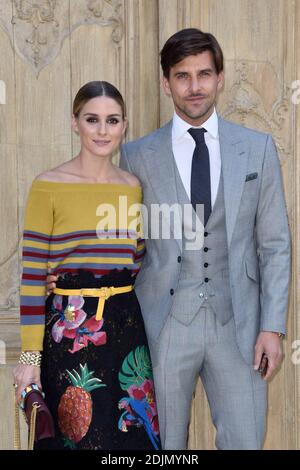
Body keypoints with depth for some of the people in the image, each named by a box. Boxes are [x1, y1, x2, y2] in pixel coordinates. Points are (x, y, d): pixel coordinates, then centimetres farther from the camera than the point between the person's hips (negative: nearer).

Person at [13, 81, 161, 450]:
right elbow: (32, 274, -9)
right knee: (78, 435, 7)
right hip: (71, 328, -4)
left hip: (127, 325, 5)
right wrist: (30, 355, -11)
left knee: (133, 432, 12)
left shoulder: (133, 187, 7)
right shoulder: (48, 186, -7)